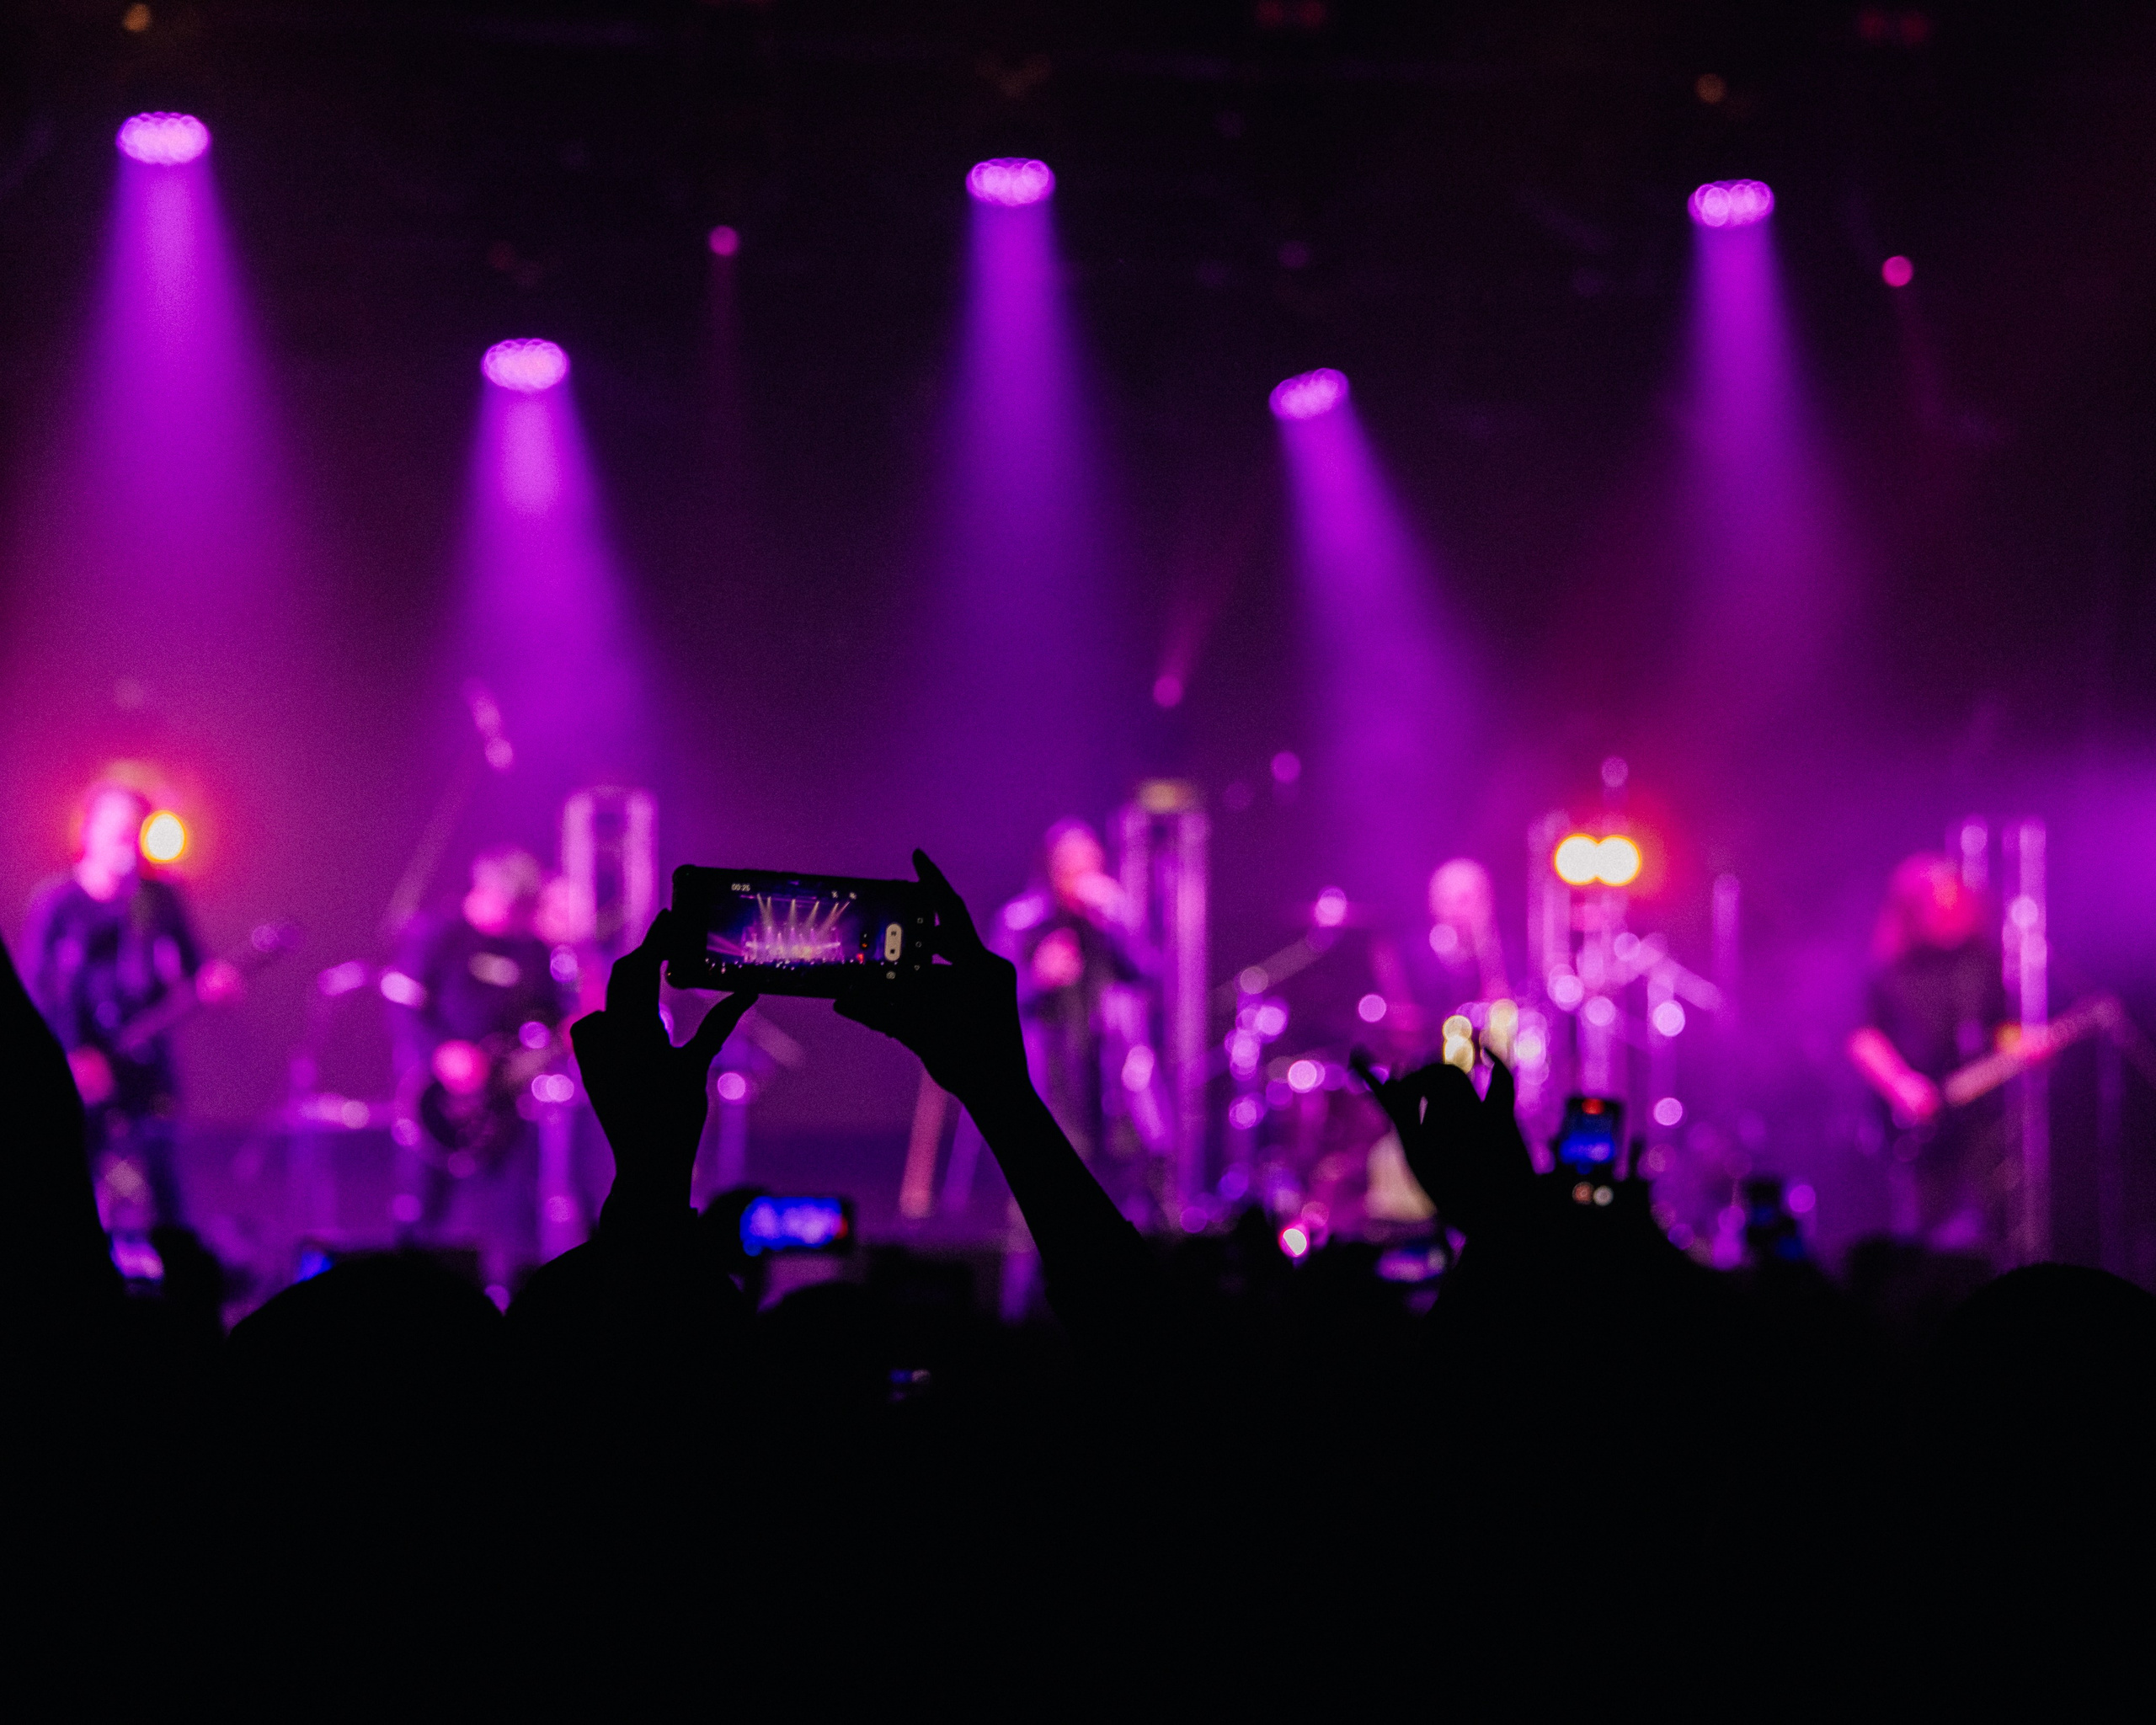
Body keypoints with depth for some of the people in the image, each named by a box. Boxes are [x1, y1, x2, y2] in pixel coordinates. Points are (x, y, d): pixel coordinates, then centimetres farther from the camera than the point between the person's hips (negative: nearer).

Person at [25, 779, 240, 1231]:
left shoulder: (161, 900, 8)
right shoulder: (57, 903, -2)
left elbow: (191, 968, 13)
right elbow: (37, 990, -5)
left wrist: (212, 982, -10)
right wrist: (72, 1056, -16)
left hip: (147, 1070, 3)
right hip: (80, 1078, -2)